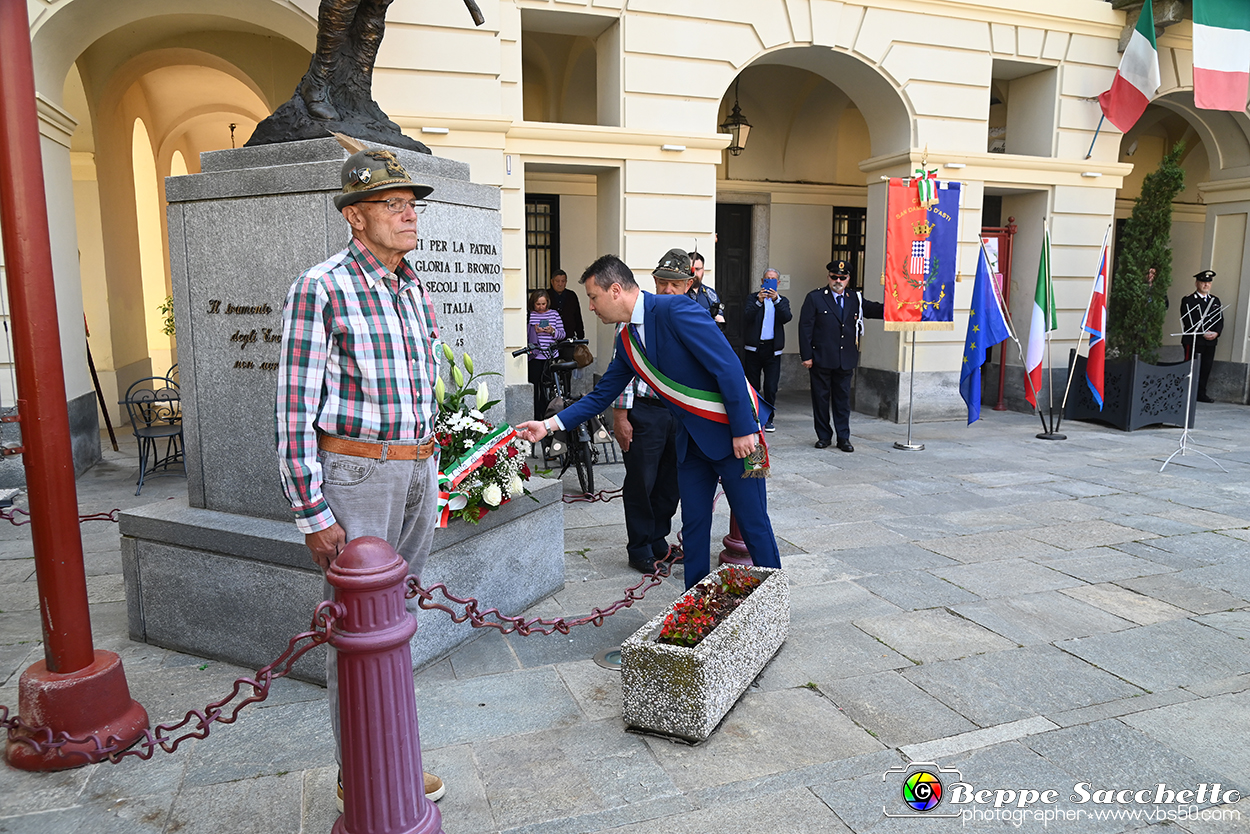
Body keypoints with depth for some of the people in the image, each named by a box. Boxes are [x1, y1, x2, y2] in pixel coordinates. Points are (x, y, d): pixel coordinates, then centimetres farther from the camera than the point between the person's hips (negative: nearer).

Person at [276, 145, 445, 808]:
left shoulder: (414, 291, 11)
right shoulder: (320, 289, -11)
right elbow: (294, 411, -14)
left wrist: (428, 476, 17)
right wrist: (313, 515, -16)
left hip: (416, 472, 7)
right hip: (355, 475, -7)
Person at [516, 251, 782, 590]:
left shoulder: (675, 309, -19)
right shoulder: (626, 341, 7)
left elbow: (729, 366, -22)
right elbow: (602, 394, 14)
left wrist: (743, 430, -21)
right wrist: (549, 424, 7)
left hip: (734, 432, -7)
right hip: (692, 437, 8)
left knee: (753, 523, 2)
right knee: (693, 524, 11)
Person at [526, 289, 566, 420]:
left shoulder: (554, 314, 9)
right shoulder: (529, 315, 3)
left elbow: (562, 334, 10)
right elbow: (524, 336, 2)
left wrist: (553, 331, -9)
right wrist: (533, 331, -14)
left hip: (551, 356, 1)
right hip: (535, 356, -1)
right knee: (535, 386, 1)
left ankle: (548, 415, 11)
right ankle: (536, 416, 9)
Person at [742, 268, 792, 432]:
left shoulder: (782, 301, 12)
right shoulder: (752, 299, 7)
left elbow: (786, 318, -8)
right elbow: (747, 317, -11)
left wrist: (776, 300, -22)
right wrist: (759, 301, -26)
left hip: (772, 349, 1)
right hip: (753, 348, -1)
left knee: (771, 387, -3)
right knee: (752, 386, 5)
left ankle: (768, 418, 9)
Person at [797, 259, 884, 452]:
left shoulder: (855, 300, 10)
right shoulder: (814, 298, -1)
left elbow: (877, 310, 8)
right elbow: (805, 328, -4)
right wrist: (806, 356, -10)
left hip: (846, 360, 3)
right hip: (821, 360, -3)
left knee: (843, 398, 7)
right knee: (821, 398, 6)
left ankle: (843, 438, 14)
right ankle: (823, 436, 17)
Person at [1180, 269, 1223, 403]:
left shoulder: (1216, 300, 17)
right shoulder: (1188, 300, -2)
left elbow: (1220, 320, 13)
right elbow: (1188, 321, -10)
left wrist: (1216, 332, -6)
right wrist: (1203, 333, -17)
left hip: (1211, 342, 5)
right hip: (1193, 340, -5)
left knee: (1206, 368, 5)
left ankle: (1201, 393, 10)